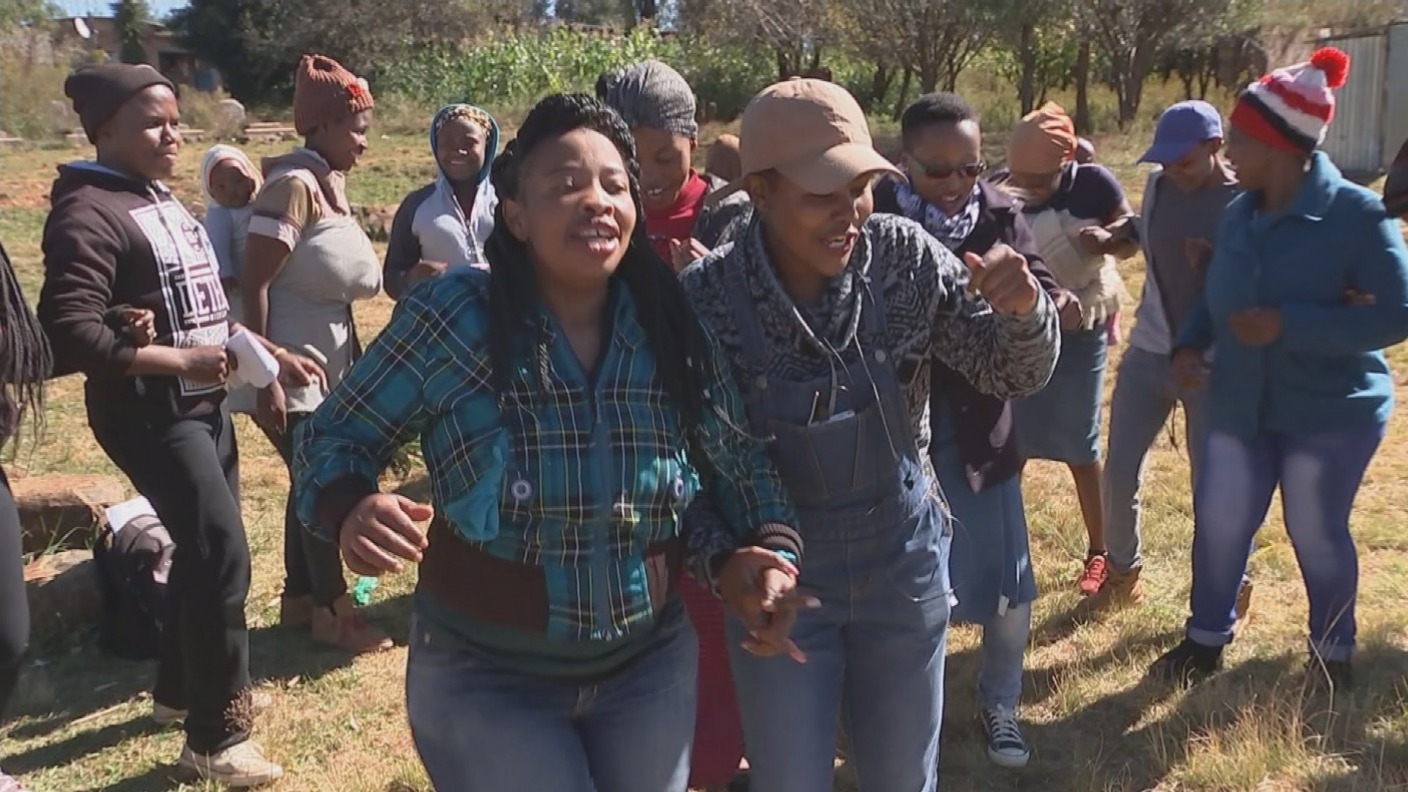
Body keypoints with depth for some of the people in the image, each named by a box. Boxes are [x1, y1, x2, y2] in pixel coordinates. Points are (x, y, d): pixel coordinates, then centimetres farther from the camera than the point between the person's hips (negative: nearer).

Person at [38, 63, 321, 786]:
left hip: (203, 404, 9)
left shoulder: (165, 203, 12)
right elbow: (69, 333, -25)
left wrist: (274, 356, 14)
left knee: (204, 550, 17)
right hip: (149, 413, -9)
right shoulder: (88, 214, -16)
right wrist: (181, 362, -23)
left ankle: (180, 688, 36)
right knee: (223, 556, -9)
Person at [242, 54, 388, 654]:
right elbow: (253, 283, -21)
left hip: (330, 361, 9)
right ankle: (332, 611, 15)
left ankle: (299, 600, 30)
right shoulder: (295, 184, -18)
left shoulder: (333, 181, 8)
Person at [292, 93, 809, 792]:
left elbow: (740, 466, 3)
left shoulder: (677, 327, -8)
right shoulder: (450, 318, -17)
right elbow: (333, 438, -8)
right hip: (485, 677, -3)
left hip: (651, 665, 4)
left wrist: (766, 553, -16)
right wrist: (353, 511, -29)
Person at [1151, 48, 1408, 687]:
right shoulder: (1241, 213, 0)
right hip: (1240, 405, 5)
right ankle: (1206, 640, 31)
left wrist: (1288, 325, -28)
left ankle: (1333, 654, 32)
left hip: (1331, 411, -5)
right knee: (1218, 525, 10)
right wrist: (1192, 343, -6)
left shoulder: (1357, 214, -19)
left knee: (1316, 536, 8)